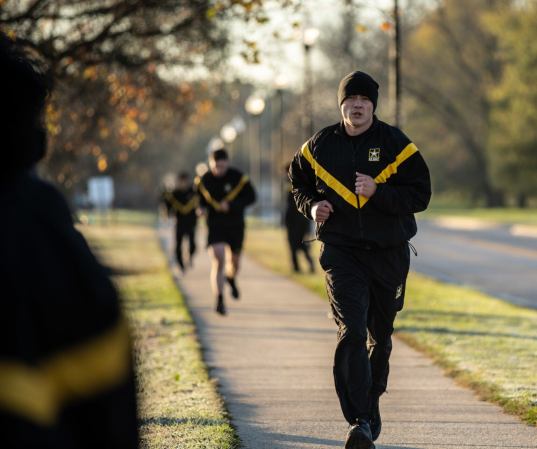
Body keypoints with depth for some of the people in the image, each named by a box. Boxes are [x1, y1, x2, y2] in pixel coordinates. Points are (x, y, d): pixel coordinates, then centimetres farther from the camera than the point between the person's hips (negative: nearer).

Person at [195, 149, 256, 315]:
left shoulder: (238, 178, -12)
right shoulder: (203, 181, -5)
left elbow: (251, 197, -10)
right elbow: (200, 199, 11)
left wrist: (231, 205, -23)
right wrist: (202, 207, -12)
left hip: (236, 226, 1)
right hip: (215, 225, -1)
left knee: (234, 261, 17)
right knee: (218, 261, -17)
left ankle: (231, 279, 54)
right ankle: (219, 301, -16)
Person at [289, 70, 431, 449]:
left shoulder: (397, 144, -2)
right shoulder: (320, 146, 4)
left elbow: (420, 194, -6)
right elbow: (299, 183, 19)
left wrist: (377, 192, -21)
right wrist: (311, 205, -3)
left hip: (389, 254, 1)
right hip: (341, 252, -1)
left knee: (380, 336, 13)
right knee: (352, 332, -16)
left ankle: (371, 409, 33)